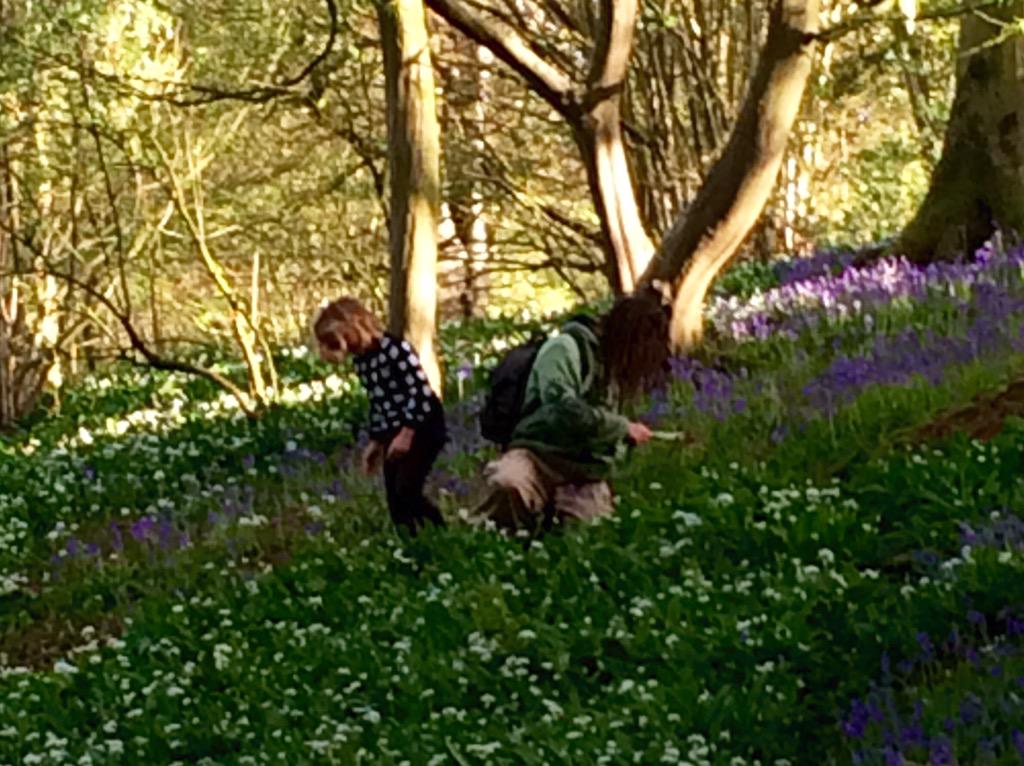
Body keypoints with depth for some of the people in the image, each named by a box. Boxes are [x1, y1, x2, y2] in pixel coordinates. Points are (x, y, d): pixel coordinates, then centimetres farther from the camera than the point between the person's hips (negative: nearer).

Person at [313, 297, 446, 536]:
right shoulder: (361, 361, 8)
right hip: (395, 433, 8)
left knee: (407, 493, -19)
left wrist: (407, 434, -21)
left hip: (422, 427, -8)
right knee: (395, 500, 2)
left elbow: (422, 392, -20)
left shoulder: (394, 349, -17)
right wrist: (376, 441, 15)